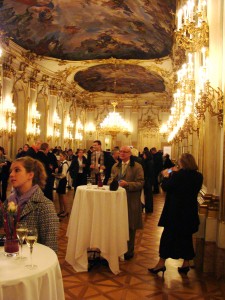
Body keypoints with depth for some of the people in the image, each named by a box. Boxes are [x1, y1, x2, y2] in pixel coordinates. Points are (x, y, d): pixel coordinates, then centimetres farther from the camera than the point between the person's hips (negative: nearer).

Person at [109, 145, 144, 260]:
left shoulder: (137, 167, -5)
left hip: (131, 201, -4)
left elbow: (140, 183, -12)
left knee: (130, 227, 7)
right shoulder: (115, 166, 14)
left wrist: (127, 184, -23)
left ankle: (129, 251, 23)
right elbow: (111, 179, 16)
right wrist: (111, 183, -7)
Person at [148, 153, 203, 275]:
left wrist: (166, 176, 4)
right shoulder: (198, 176, -1)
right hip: (190, 213, 6)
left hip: (175, 212, -6)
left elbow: (165, 187, -13)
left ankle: (161, 263, 13)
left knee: (168, 236, 6)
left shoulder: (178, 175, -21)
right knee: (186, 237, 16)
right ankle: (186, 264, 24)